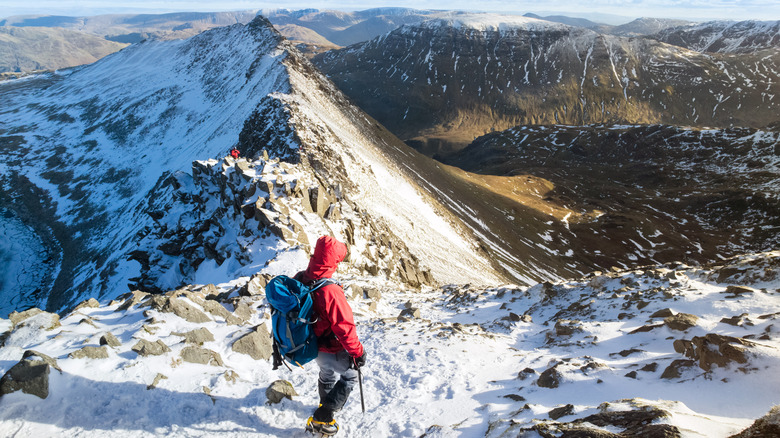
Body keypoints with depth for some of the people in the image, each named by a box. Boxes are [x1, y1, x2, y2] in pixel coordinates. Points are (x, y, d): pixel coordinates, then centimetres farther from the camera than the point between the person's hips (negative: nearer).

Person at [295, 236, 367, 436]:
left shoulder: (299, 279, -13)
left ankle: (326, 403, 58)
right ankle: (322, 418, 19)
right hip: (331, 349, -7)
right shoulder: (330, 292, -37)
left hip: (312, 343, 7)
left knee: (327, 374, 33)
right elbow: (344, 327, -30)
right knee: (349, 377, 18)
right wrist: (358, 352, -15)